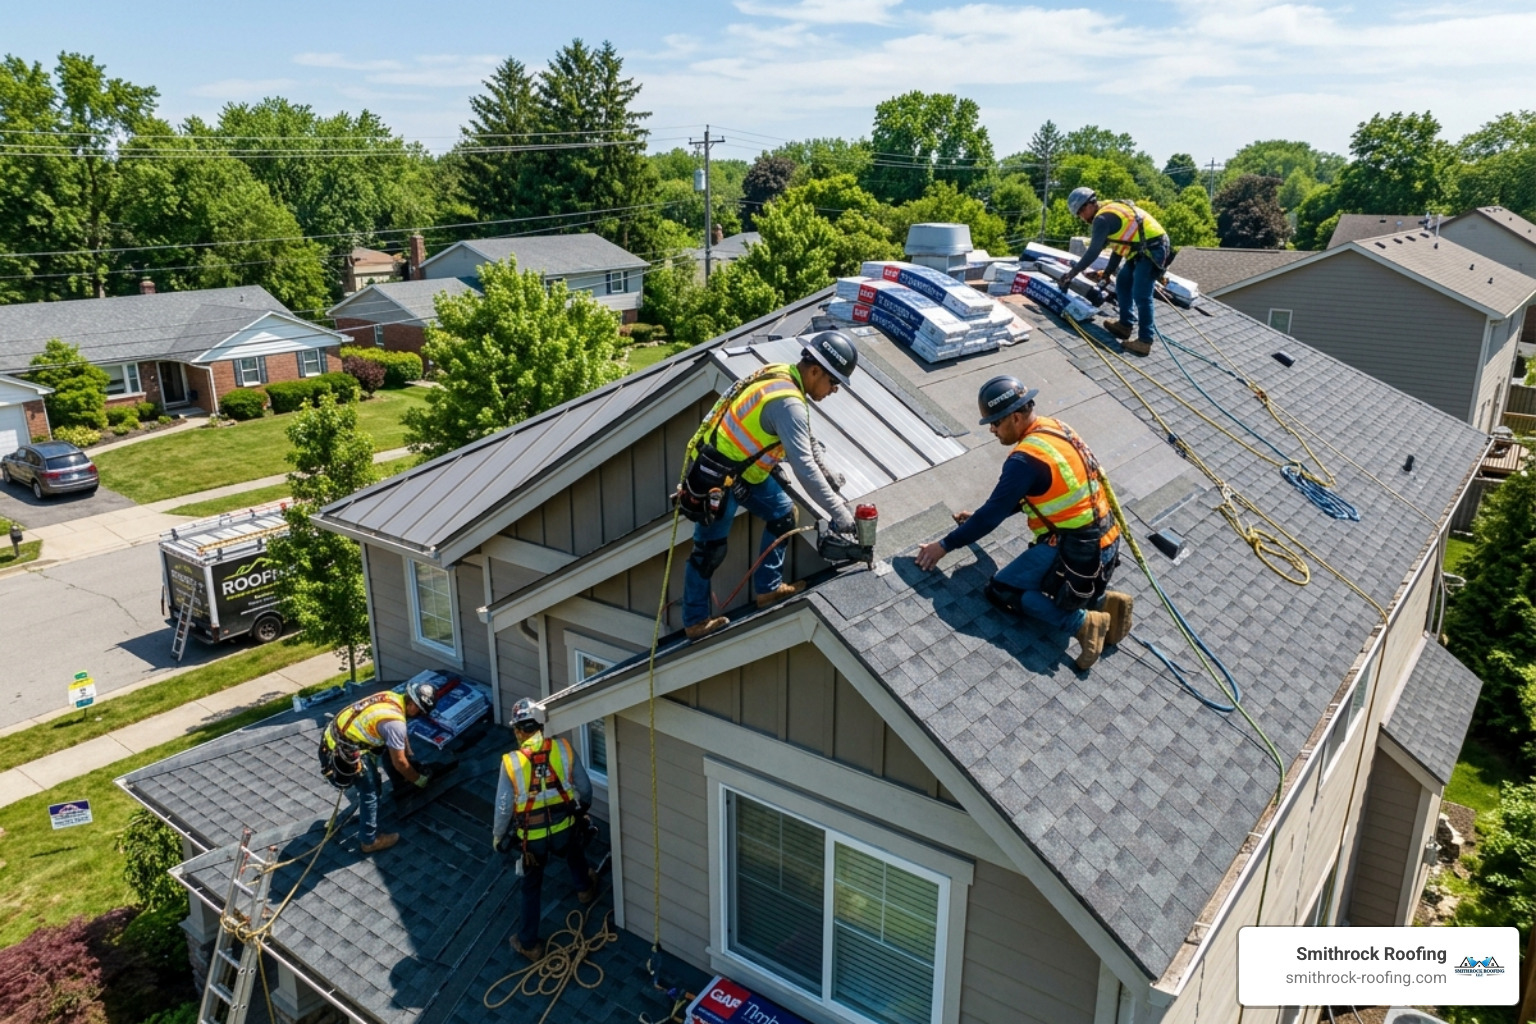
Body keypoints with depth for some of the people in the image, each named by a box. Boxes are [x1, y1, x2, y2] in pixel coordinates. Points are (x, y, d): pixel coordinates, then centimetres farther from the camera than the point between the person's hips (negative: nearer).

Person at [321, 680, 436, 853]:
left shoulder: (392, 697, 0)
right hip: (340, 751, -9)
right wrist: (418, 779, 2)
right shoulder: (395, 722, -25)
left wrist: (411, 758, 25)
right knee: (370, 792, 5)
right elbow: (399, 762, -13)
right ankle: (370, 841, 18)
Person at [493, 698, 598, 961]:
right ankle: (585, 888, 61)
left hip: (532, 837, -2)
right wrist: (583, 808, 20)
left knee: (532, 886, 20)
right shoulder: (563, 749, -13)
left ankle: (529, 943, 32)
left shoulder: (511, 762, -18)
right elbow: (584, 788, -2)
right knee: (574, 850, 36)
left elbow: (504, 808, -11)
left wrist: (497, 836, 8)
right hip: (564, 827, 2)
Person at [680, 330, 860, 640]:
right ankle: (695, 622, 19)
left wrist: (824, 472, 10)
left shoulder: (780, 374, -1)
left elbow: (797, 446, 12)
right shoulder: (789, 403, -30)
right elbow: (804, 468, -31)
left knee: (782, 514, 14)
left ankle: (768, 588, 25)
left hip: (741, 467, 9)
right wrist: (839, 512, -26)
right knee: (710, 550, 3)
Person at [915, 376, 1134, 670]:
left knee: (1001, 590, -1)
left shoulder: (1025, 459, -21)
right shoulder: (1055, 429, 7)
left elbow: (992, 516, -15)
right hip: (1104, 541, 9)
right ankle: (1106, 602, 12)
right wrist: (979, 518, 20)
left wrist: (944, 545, -6)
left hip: (1075, 550, -9)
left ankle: (1082, 623, -9)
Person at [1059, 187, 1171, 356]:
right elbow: (1118, 245, 22)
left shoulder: (1103, 218, -15)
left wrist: (1071, 274, -9)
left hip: (1152, 250, -11)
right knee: (1123, 283, 18)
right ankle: (1126, 324, 25)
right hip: (1144, 249, 11)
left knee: (1141, 295, -10)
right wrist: (1108, 272, 25)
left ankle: (1144, 341, -8)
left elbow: (1093, 252, -16)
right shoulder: (1110, 211, 16)